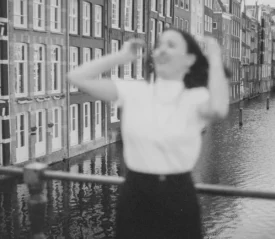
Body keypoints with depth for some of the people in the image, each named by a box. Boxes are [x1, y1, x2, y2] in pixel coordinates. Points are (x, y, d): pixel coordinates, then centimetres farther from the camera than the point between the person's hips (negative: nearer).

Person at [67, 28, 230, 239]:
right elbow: (77, 77, -3)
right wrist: (122, 56, 2)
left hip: (178, 198, -2)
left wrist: (215, 60, -16)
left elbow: (218, 109, -30)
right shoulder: (133, 91, 2)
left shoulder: (196, 97, -5)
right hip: (135, 196, 2)